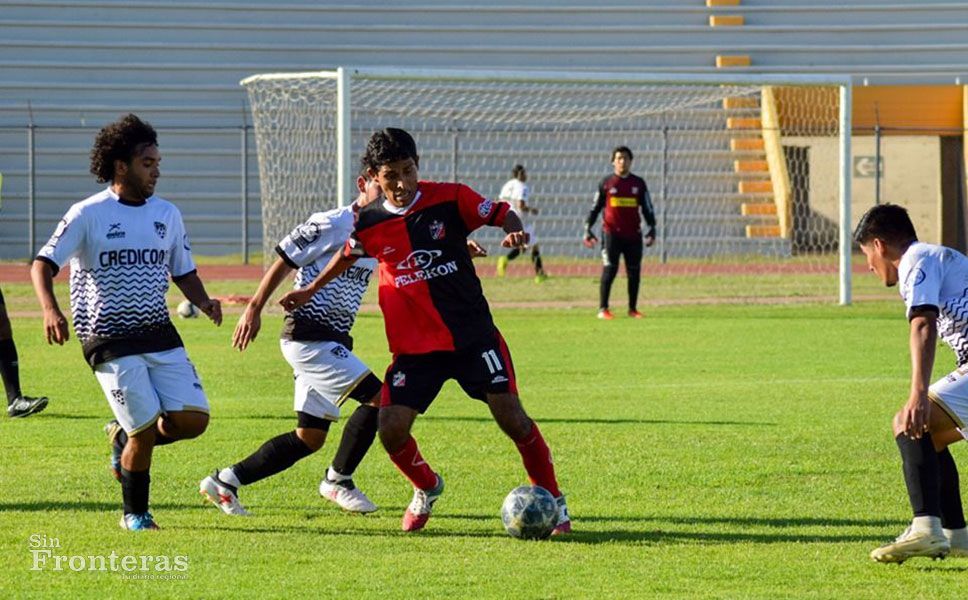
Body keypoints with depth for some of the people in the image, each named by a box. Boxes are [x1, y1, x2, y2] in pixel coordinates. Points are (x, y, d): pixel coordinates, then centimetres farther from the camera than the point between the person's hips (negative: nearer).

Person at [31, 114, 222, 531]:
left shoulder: (167, 214, 10)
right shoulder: (88, 214, -6)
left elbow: (183, 272, 20)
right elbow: (43, 264, -9)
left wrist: (203, 302, -1)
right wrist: (50, 309, -27)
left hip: (160, 335, 5)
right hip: (110, 341, -5)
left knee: (193, 420, -7)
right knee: (146, 427, -10)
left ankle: (123, 437, 22)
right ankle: (135, 515, 13)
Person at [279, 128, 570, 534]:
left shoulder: (450, 199, -7)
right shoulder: (369, 225, -1)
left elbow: (501, 214, 2)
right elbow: (349, 256, 21)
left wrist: (514, 232, -20)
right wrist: (310, 291, 28)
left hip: (473, 334, -2)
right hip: (414, 345, 2)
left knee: (511, 415, -12)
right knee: (391, 428, -11)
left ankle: (552, 499, 7)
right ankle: (426, 488, 21)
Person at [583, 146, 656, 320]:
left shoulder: (639, 183, 8)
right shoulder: (606, 183, 4)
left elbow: (647, 209, 12)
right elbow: (595, 208, 8)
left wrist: (651, 230, 4)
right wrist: (587, 230, 3)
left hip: (633, 235, 3)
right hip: (611, 234, -3)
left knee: (634, 272, 5)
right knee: (609, 270, -8)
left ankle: (633, 309, 15)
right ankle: (603, 309, -4)